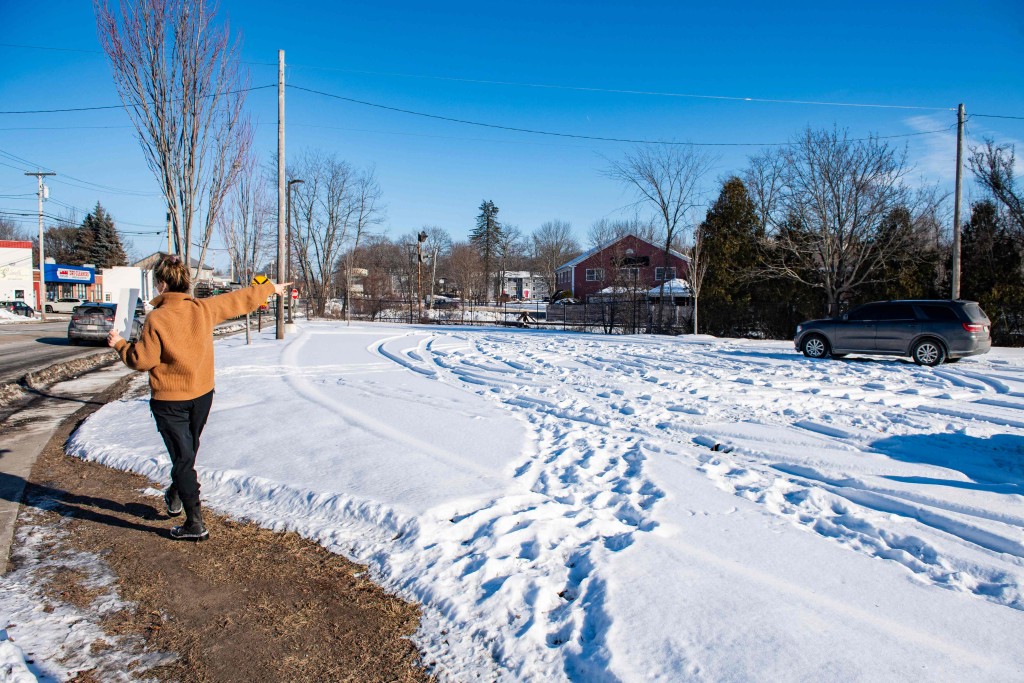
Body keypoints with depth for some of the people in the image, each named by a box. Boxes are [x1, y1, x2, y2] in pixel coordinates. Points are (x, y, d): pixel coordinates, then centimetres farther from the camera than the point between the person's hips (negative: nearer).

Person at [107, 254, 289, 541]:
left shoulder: (156, 318, -17)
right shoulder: (204, 308, -4)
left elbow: (142, 360, -14)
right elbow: (240, 300, 9)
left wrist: (119, 344, 5)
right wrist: (270, 288, 24)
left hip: (169, 399, -5)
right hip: (202, 394, 5)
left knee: (183, 458, 1)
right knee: (188, 451, 25)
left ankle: (195, 523, 1)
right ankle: (176, 496, 46)